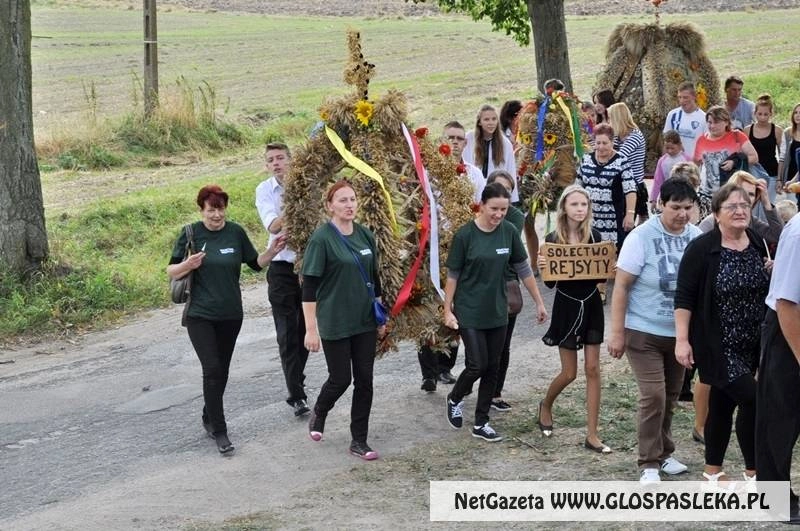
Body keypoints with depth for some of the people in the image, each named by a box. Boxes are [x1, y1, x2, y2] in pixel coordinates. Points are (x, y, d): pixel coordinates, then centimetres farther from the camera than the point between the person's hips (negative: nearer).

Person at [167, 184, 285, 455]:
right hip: (200, 315, -3)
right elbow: (171, 271, -4)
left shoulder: (236, 232, 0)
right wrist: (188, 265, -24)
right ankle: (219, 431, -6)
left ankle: (209, 419, 32)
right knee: (212, 369, -12)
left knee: (222, 370, 12)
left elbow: (255, 263, 10)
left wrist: (272, 251, -8)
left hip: (230, 314, 3)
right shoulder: (191, 234, -7)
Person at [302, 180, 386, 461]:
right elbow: (309, 286, -13)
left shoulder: (366, 235, 4)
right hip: (335, 323, -5)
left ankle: (359, 440, 15)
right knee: (341, 379, 3)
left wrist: (381, 316, 16)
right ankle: (318, 413, 34)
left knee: (364, 380, 5)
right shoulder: (322, 238, -13)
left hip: (365, 321, 5)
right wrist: (311, 329, -16)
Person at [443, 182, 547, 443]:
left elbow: (523, 269, 6)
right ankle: (454, 400, 23)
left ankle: (481, 423, 18)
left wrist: (539, 302, 8)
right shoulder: (465, 235, -13)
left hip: (497, 312, 4)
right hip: (469, 313, -4)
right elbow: (452, 275, -6)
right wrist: (448, 310, -7)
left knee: (492, 368, 7)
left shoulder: (509, 232, -2)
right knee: (477, 365, -7)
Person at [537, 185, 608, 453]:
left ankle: (592, 435, 6)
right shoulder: (552, 239, -8)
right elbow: (550, 282, -4)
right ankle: (546, 405, 36)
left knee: (593, 369, 1)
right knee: (569, 373, 3)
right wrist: (542, 267, -24)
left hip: (591, 305, 2)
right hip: (566, 307, -2)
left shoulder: (595, 236, -2)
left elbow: (602, 275, 6)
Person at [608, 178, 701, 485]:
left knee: (670, 397, 15)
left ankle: (663, 453, 31)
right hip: (644, 333, -5)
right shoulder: (642, 237, -14)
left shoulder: (697, 237, -2)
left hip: (680, 333, 5)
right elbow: (621, 287, -12)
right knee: (653, 396, -10)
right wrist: (617, 333, -15)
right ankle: (649, 463, 1)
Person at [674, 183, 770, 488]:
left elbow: (766, 290, 19)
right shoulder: (701, 248, -13)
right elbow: (684, 297, -13)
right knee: (751, 400, -12)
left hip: (750, 344, 6)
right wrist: (682, 339, -18)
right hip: (718, 344, -6)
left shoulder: (758, 245, 5)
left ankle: (712, 470, 25)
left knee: (724, 403, 13)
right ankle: (754, 471, 1)